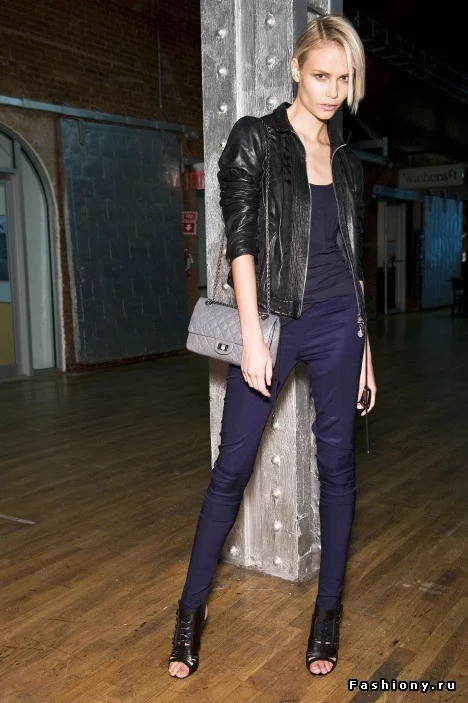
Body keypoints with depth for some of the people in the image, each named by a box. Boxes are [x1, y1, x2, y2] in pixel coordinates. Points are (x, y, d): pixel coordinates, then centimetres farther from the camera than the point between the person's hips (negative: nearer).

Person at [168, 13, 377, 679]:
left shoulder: (347, 161, 13)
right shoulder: (255, 138, 0)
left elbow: (353, 258, 15)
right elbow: (241, 239, -9)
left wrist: (364, 349, 13)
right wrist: (253, 339, -16)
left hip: (337, 323, 4)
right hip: (271, 318, -4)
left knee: (337, 460, 6)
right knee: (233, 465, -1)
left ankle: (329, 607, 21)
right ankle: (192, 607, 14)